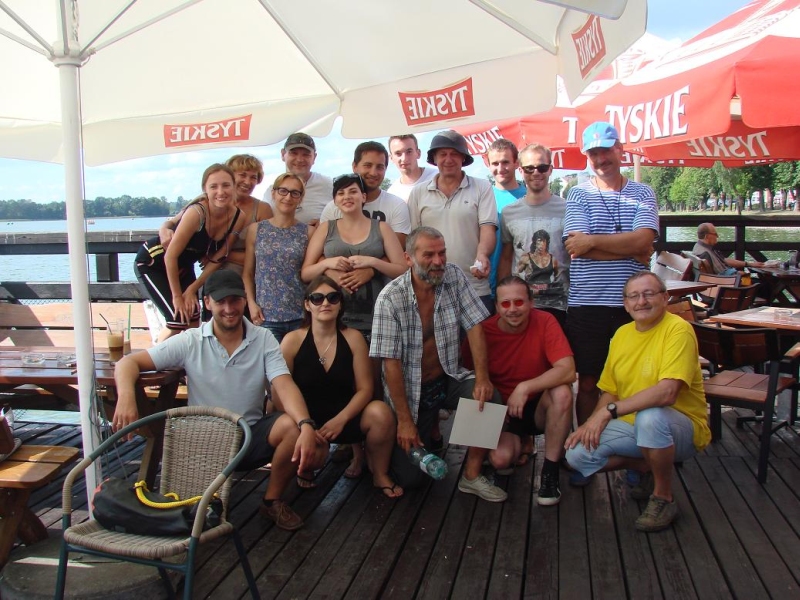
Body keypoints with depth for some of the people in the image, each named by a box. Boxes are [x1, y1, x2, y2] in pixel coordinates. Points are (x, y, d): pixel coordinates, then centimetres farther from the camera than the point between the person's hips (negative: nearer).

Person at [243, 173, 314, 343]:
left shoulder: (308, 232, 5)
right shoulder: (256, 230, 7)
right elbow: (247, 273, 9)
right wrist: (251, 303, -3)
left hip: (301, 316, 0)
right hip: (266, 316, 0)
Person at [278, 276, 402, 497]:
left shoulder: (353, 338, -4)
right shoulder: (293, 340, -8)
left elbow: (364, 389, -6)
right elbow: (280, 392, -8)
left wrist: (340, 419, -21)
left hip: (345, 418, 2)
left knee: (380, 412, -28)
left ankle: (380, 475, 0)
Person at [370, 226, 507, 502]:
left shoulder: (454, 277, -6)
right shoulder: (390, 298, -18)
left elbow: (474, 326, -7)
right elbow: (391, 362, -18)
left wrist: (482, 377, -20)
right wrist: (404, 419, -18)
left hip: (448, 378, 3)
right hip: (411, 388, -3)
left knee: (490, 398, -27)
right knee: (410, 477, -7)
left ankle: (472, 475, -7)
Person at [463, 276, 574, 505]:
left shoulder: (545, 322, -17)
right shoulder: (484, 332, -15)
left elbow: (568, 371, -27)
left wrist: (525, 387, -35)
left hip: (539, 407, 0)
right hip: (502, 411, 1)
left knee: (562, 392, -32)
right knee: (500, 459, -26)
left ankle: (550, 472, -13)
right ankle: (521, 442, 16)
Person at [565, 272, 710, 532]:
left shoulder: (678, 330, -17)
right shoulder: (622, 334, 6)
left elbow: (667, 392, -30)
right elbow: (610, 391, 10)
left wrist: (609, 411, -29)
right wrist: (592, 422, -9)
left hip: (681, 428, -6)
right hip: (633, 426, 6)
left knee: (649, 416, -39)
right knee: (577, 453, -12)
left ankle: (663, 497, -12)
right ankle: (647, 467, 14)